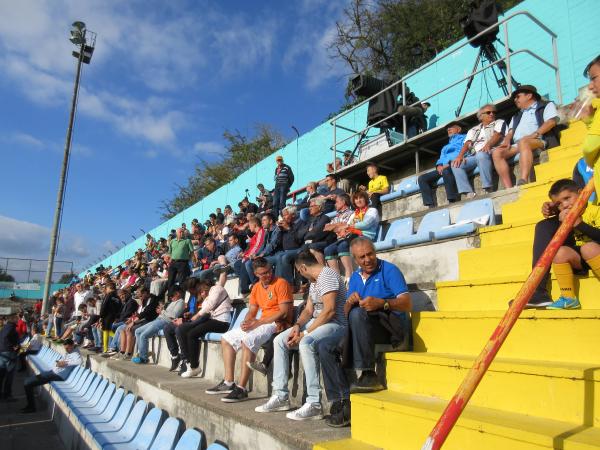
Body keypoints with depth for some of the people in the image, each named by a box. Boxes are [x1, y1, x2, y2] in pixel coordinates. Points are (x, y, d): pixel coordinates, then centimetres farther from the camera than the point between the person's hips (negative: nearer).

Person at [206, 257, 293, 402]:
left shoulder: (281, 283, -11)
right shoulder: (256, 287, 13)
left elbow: (284, 312, -18)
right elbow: (252, 311, 13)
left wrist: (258, 322, -19)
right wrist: (247, 322, -11)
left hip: (277, 324, -9)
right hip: (261, 324, 9)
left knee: (248, 340, -32)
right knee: (226, 338, 8)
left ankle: (241, 388, -25)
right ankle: (228, 382, 8)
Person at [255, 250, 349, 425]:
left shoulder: (327, 275, -14)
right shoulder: (314, 281, 18)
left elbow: (329, 310, -23)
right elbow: (308, 310, 17)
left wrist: (304, 334, -20)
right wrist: (297, 325, -3)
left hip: (335, 324, -10)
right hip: (316, 322, 11)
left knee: (306, 343, -36)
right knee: (280, 340, 5)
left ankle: (314, 405, -28)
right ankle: (281, 397, 6)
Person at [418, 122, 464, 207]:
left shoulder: (463, 138, 19)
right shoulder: (446, 146, 38)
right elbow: (441, 158, 21)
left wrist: (448, 164, -16)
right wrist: (439, 165, -5)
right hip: (443, 168, 7)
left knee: (446, 171, -41)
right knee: (422, 178, -14)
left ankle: (453, 202, -44)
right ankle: (431, 206, -25)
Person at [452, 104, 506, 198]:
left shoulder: (499, 122, 21)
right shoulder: (473, 130, 30)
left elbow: (498, 134, -1)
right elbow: (467, 144, 12)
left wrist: (488, 144, -25)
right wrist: (460, 155, -10)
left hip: (491, 152, -4)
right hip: (474, 156, 4)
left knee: (481, 155, -39)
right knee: (456, 164, -22)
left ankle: (488, 190, -41)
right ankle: (470, 193, -30)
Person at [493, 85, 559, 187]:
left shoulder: (546, 105, 20)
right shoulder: (517, 116, 37)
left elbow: (551, 121, 0)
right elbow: (511, 132, 22)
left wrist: (534, 134, -15)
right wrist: (507, 140, -2)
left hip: (539, 141, -5)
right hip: (516, 146, 5)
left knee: (523, 142, -39)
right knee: (497, 152, -24)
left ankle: (523, 182, -56)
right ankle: (508, 189, -37)